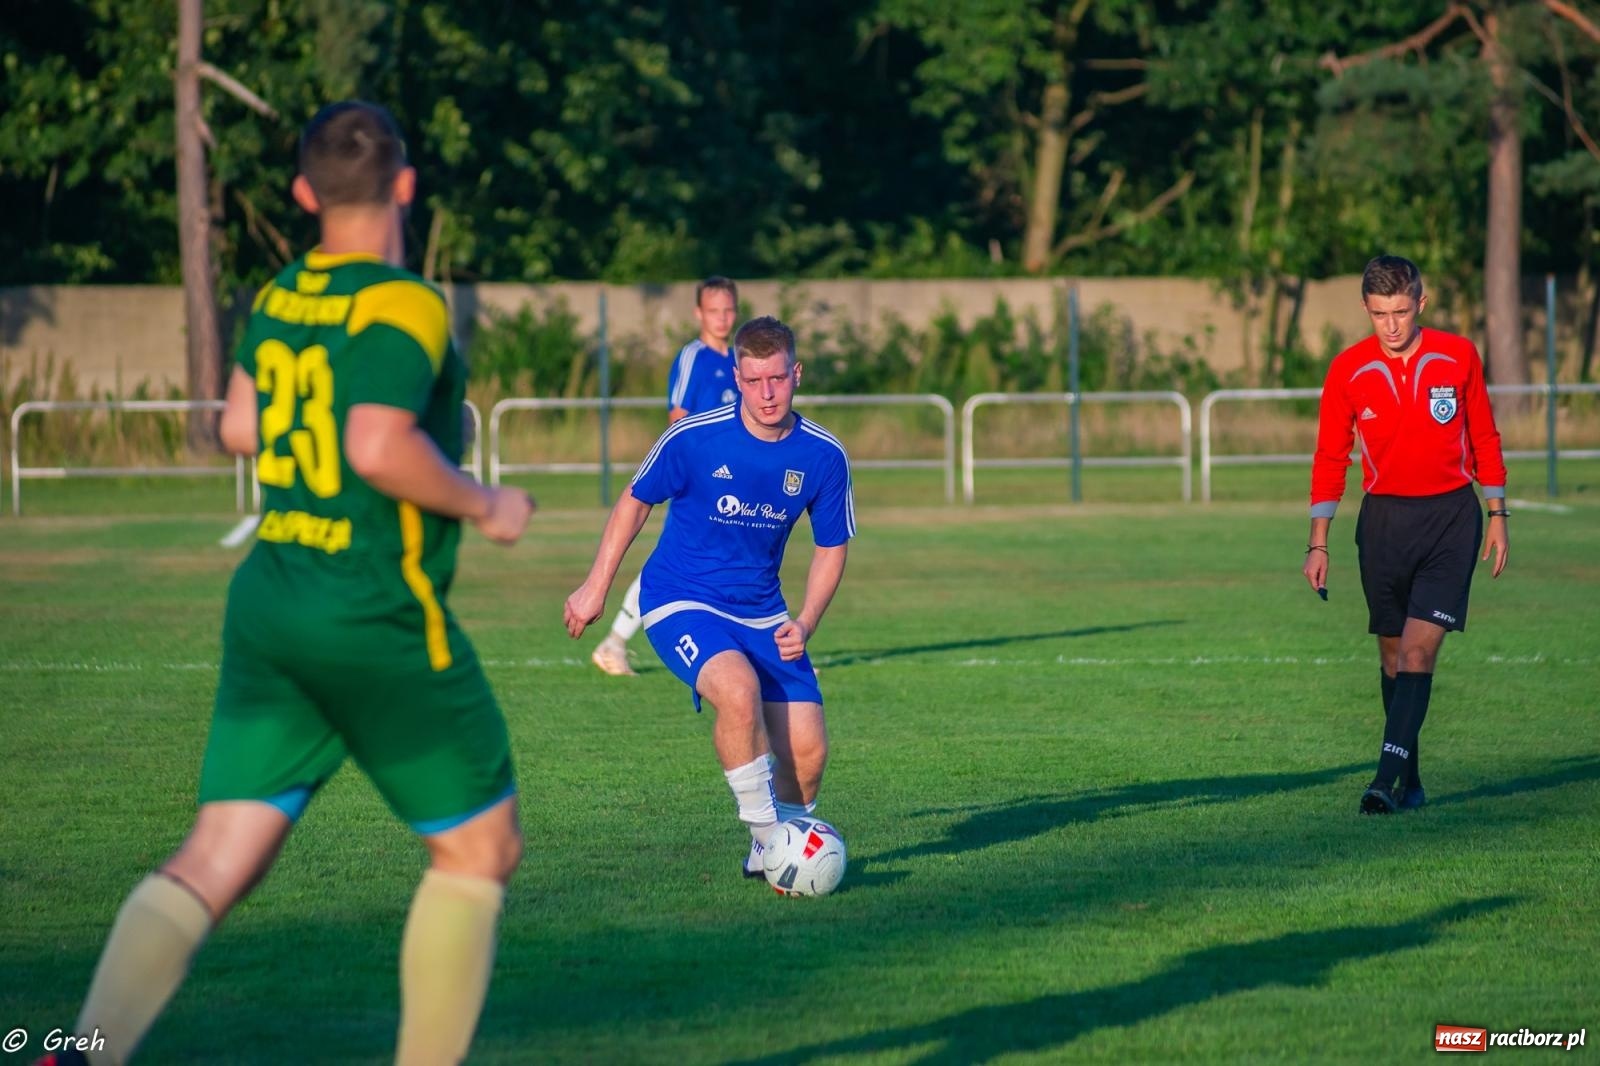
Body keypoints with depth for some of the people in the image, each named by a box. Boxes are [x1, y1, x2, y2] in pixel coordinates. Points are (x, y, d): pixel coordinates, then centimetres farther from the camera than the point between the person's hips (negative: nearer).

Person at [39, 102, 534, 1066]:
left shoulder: (278, 298, 8)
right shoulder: (405, 308, -15)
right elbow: (380, 449, -28)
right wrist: (483, 505, -11)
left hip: (269, 605, 7)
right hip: (381, 623, -7)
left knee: (216, 860, 2)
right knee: (481, 848, 11)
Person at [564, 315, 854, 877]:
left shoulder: (824, 456, -9)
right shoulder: (693, 439, -17)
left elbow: (831, 548, 4)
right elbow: (634, 503, 1)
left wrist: (805, 622, -10)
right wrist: (596, 587, 5)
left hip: (761, 613, 4)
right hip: (680, 602, -4)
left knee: (807, 751, -7)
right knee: (739, 688, -34)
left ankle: (773, 852, 22)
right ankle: (768, 834, -19)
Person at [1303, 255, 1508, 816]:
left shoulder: (1459, 356, -3)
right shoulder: (1348, 370, -3)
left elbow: (1484, 438, 8)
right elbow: (1331, 458, 2)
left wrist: (1497, 515, 7)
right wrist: (1318, 543, -1)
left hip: (1451, 517, -2)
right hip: (1384, 518, 2)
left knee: (1418, 650, -14)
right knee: (1394, 655, 7)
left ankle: (1388, 777, -19)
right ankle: (1411, 780, 19)